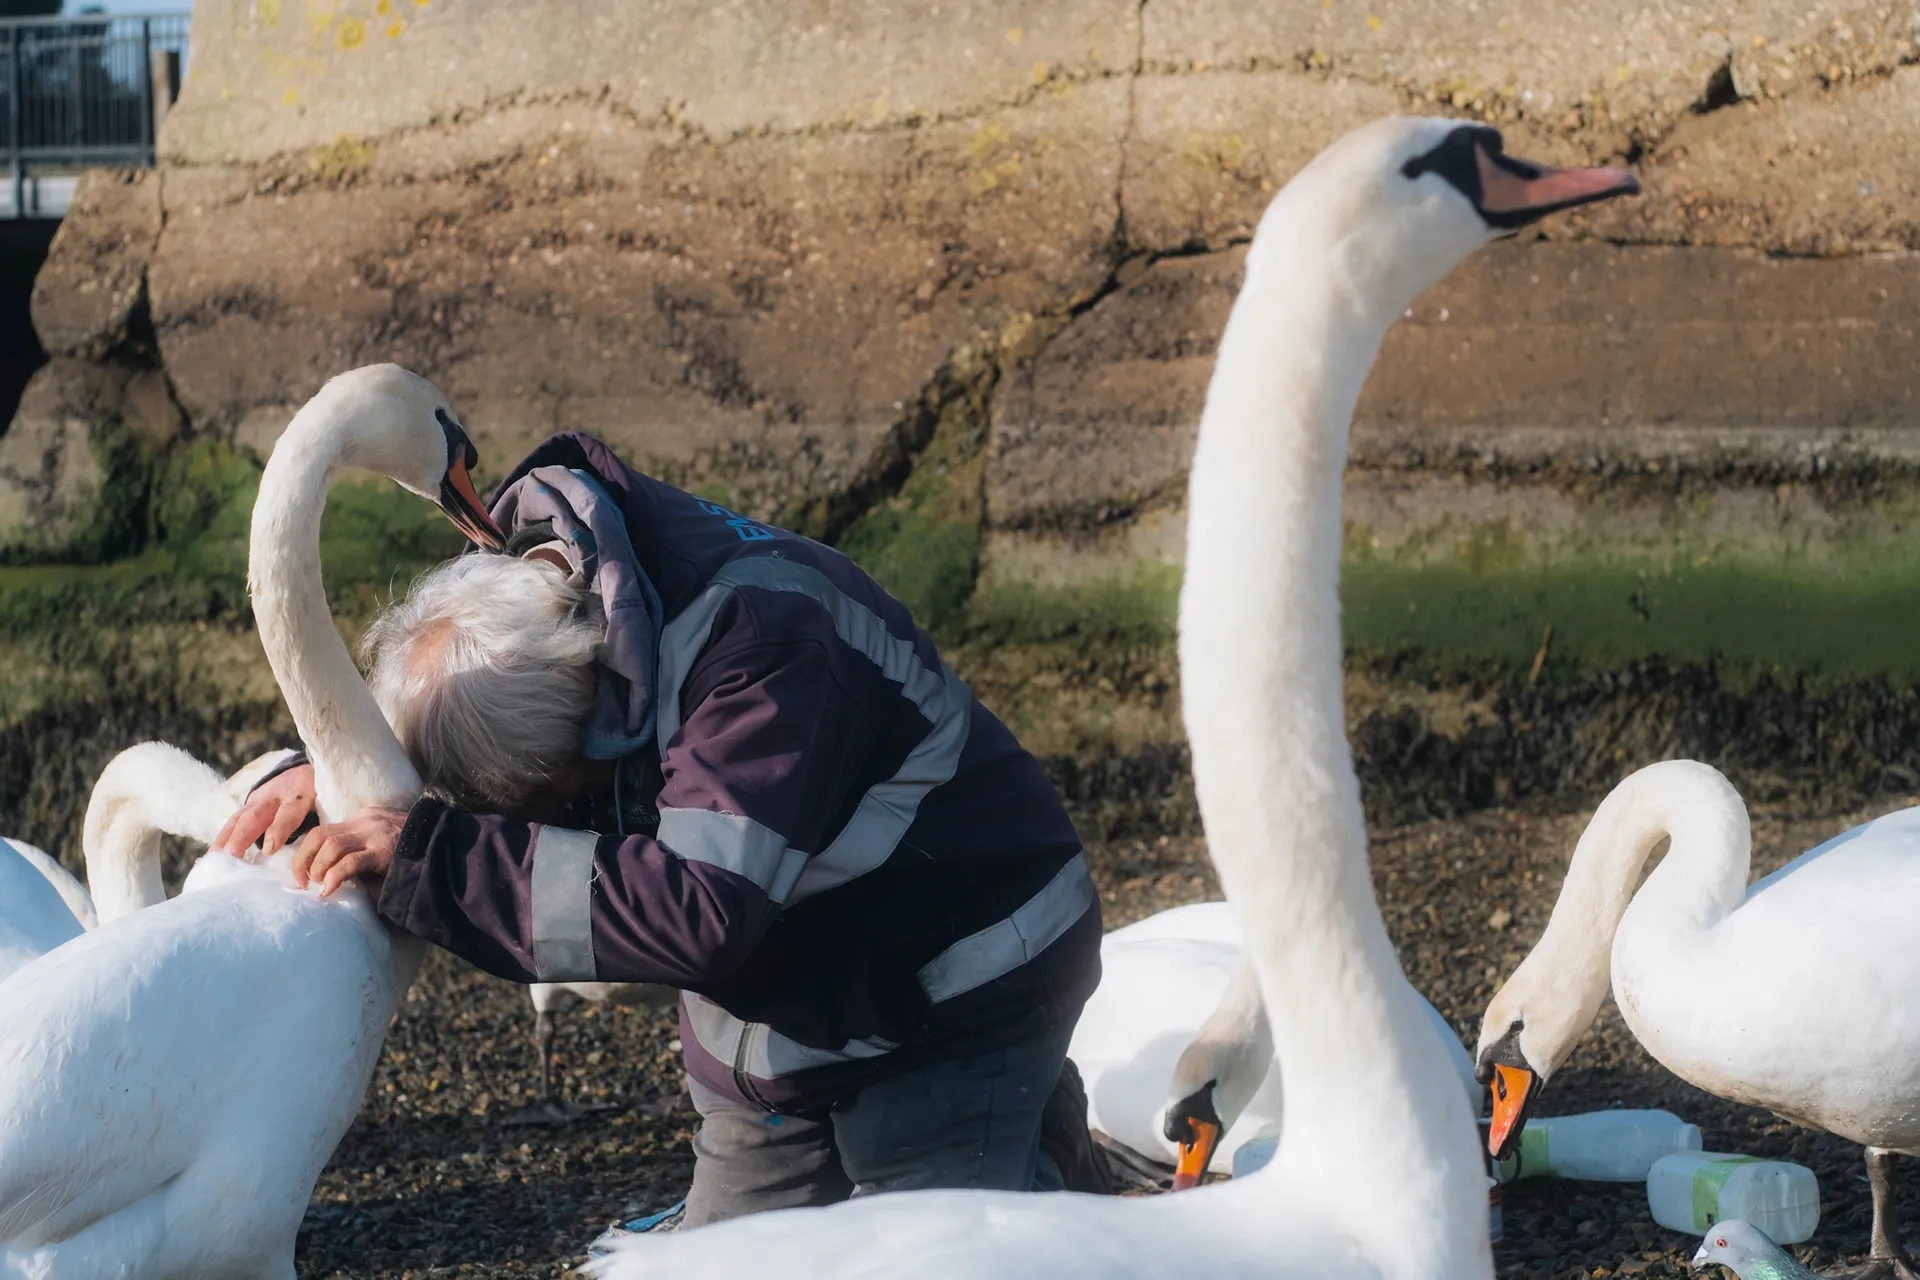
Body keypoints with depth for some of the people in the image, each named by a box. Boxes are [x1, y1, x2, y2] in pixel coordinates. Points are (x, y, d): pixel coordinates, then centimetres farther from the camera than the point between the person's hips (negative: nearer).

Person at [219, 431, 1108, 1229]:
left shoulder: (767, 642, -34)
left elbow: (701, 915, -41)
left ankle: (1039, 1176, 13)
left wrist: (426, 860, -41)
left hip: (951, 995, -8)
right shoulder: (537, 602, -9)